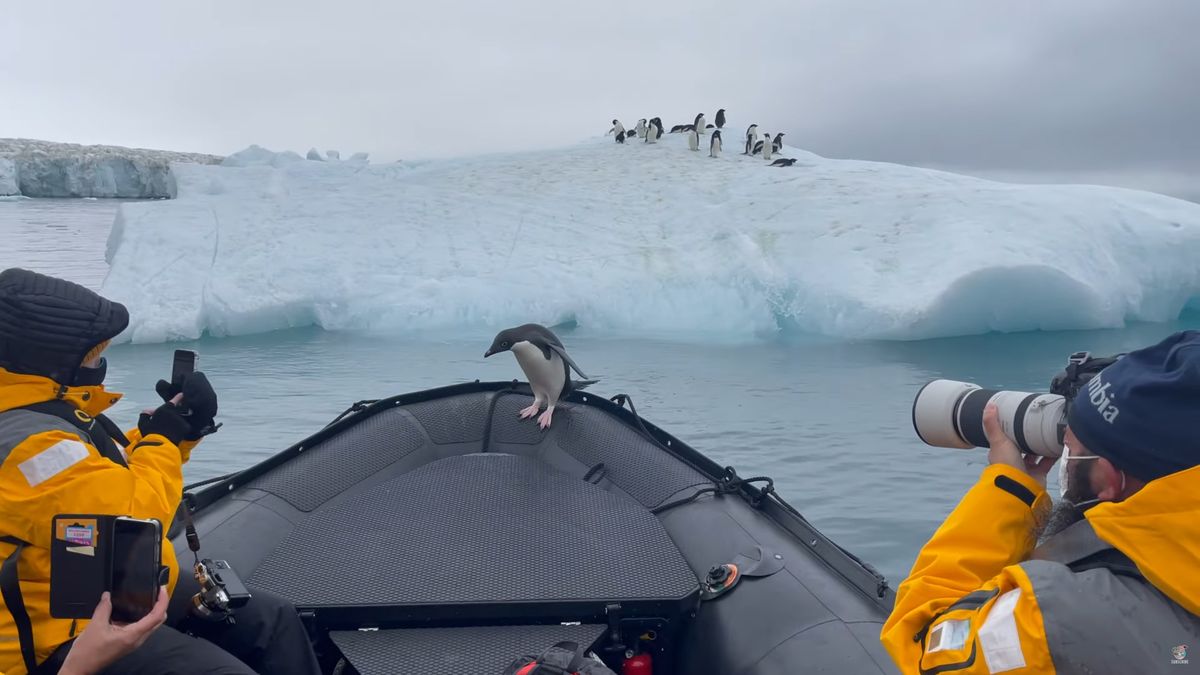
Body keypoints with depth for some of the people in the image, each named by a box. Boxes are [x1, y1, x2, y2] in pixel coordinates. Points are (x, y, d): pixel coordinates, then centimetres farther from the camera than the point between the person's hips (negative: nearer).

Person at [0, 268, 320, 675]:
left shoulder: (48, 412, 6)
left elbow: (117, 474, 17)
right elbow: (129, 526, -27)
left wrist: (179, 427, 0)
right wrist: (162, 438, -14)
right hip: (75, 632, -10)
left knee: (273, 619, 9)